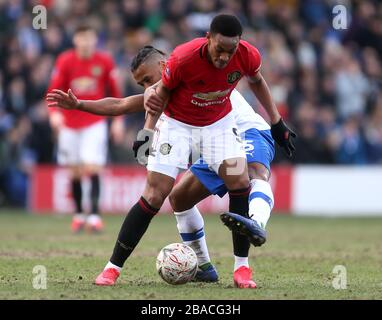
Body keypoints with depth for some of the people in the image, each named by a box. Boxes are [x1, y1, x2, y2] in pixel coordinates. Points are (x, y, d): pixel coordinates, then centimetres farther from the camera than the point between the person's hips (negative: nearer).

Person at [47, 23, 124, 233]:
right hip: (70, 124, 1)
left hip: (95, 123, -1)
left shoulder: (104, 62, -3)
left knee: (92, 168, -15)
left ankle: (94, 215, -18)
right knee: (75, 172, 7)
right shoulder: (65, 61, -5)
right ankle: (78, 214, 22)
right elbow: (54, 90, -5)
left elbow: (114, 91, 7)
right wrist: (54, 112, -22)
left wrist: (118, 120, 4)